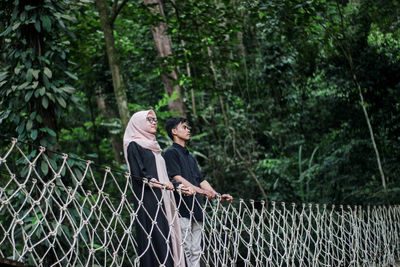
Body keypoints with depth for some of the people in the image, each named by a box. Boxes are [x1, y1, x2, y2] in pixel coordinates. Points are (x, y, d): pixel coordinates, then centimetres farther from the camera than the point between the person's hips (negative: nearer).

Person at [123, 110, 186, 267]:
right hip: (147, 200, -8)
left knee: (166, 238, 0)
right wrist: (156, 182, -23)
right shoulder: (134, 145, -1)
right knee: (154, 238, -15)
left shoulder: (152, 146, 24)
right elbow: (139, 174, -12)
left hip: (161, 199, 8)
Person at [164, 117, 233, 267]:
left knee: (195, 252, 6)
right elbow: (177, 178, -15)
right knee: (185, 250, -11)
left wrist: (218, 195, 13)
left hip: (195, 210, 9)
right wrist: (201, 191, -25)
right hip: (181, 210, -9)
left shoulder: (189, 157, 25)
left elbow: (200, 180, 23)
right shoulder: (171, 153, -3)